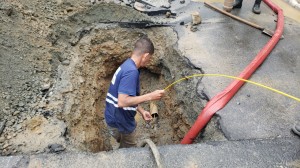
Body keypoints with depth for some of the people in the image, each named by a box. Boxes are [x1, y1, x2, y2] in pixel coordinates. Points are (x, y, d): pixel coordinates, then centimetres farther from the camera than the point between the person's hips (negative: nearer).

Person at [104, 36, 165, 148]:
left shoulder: (126, 65, 4)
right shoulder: (131, 71, -28)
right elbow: (122, 102, -34)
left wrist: (142, 111, 13)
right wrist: (150, 96, -28)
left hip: (116, 119, 9)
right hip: (120, 123, -9)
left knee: (125, 150, 29)